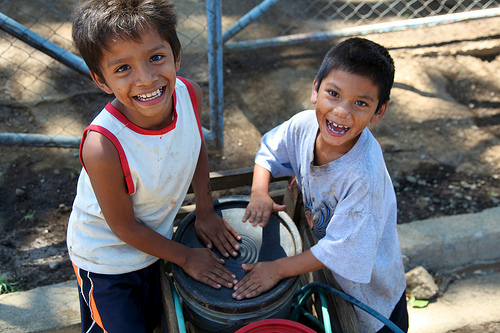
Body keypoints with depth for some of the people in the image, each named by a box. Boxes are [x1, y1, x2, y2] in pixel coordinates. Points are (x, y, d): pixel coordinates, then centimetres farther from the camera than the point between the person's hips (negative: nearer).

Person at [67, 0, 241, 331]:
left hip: (153, 240, 5)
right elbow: (125, 227, -23)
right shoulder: (103, 147, -39)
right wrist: (186, 257, -11)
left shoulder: (189, 94, -24)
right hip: (105, 257, -5)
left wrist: (205, 210, 1)